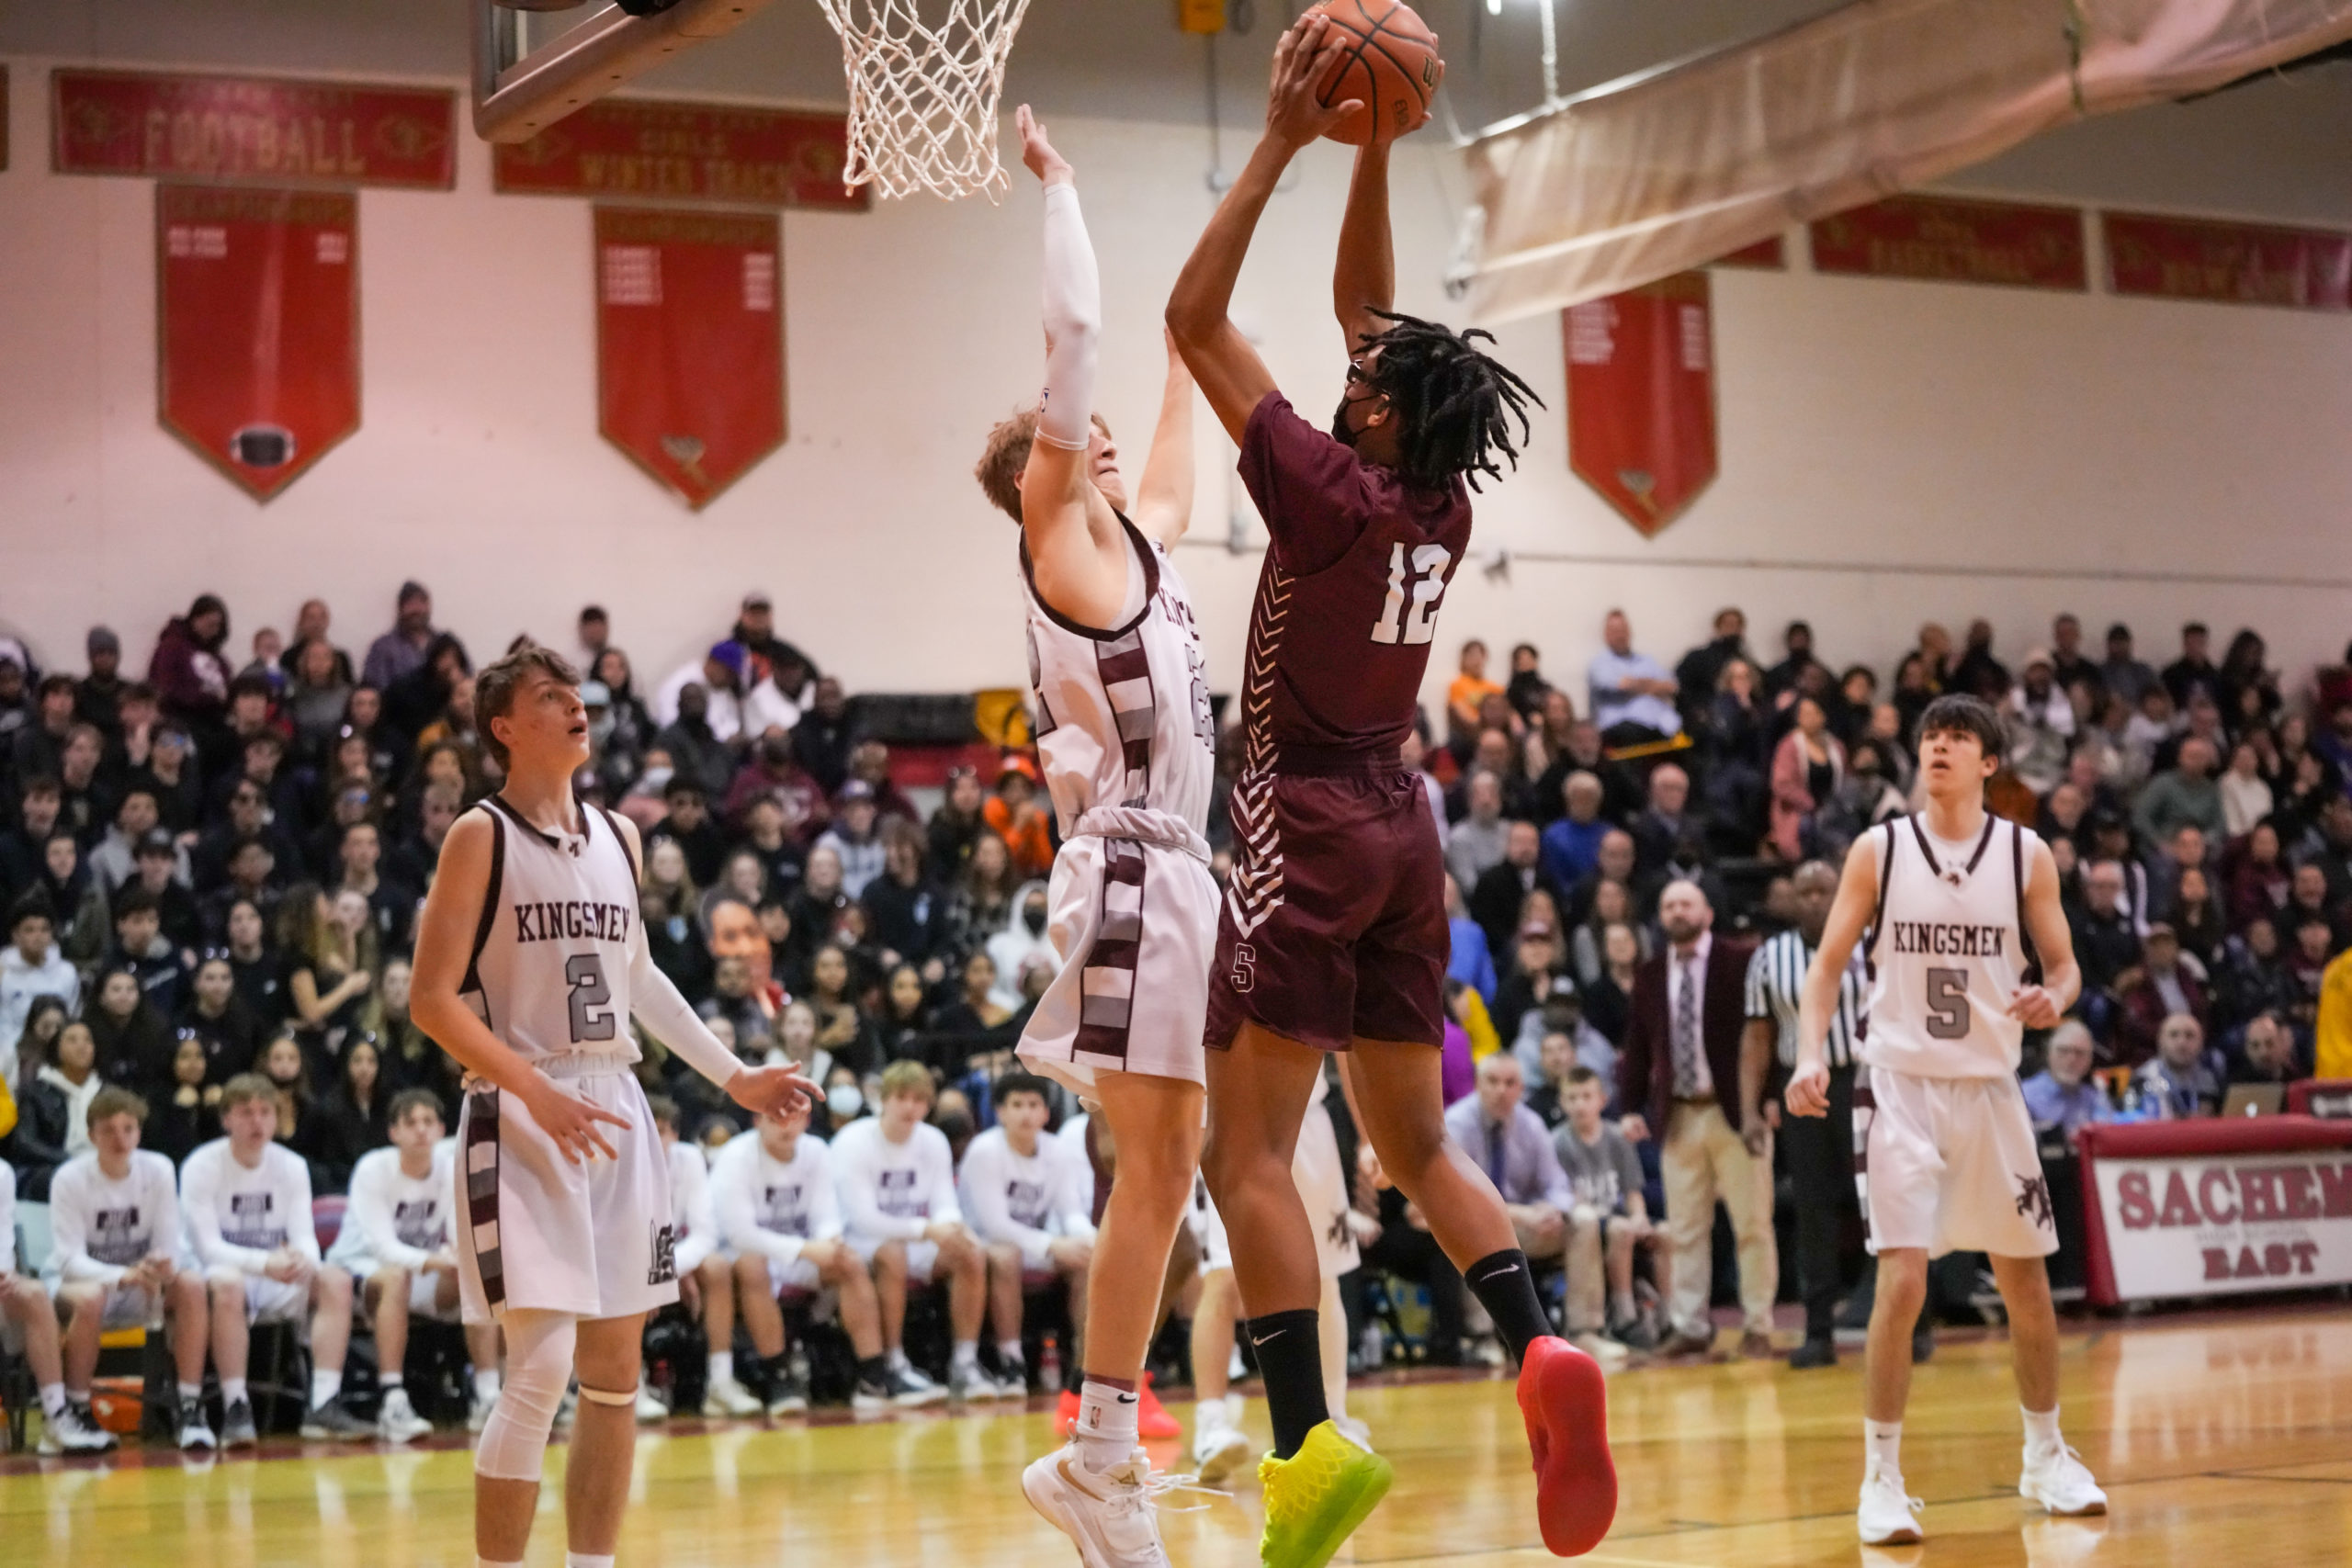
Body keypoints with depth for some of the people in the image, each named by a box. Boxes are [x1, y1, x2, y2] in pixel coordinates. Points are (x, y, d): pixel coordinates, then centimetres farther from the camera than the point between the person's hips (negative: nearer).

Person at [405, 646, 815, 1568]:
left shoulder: (618, 838, 12)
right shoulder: (480, 838, -6)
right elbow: (432, 999, -11)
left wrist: (732, 1077, 22)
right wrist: (536, 1091, -21)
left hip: (615, 1109, 6)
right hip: (522, 1115, -6)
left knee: (615, 1370, 8)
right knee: (541, 1365, -14)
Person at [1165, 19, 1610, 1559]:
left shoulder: (1330, 491, -13)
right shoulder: (1443, 508, 5)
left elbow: (1196, 320, -10)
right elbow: (1364, 308, 18)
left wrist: (1284, 143, -8)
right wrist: (1371, 154, 15)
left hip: (1309, 828, -7)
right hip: (1402, 829, 7)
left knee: (1250, 1155, -8)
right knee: (1419, 1144, 14)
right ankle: (1542, 1352, -7)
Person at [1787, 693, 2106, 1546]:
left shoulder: (2026, 854, 1)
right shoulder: (1879, 850, -2)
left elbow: (2062, 964, 6)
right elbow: (1828, 964, 1)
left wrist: (2053, 999, -17)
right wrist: (1810, 1056, -14)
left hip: (1991, 1089, 2)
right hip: (1903, 1087, -2)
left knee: (2025, 1279, 12)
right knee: (1902, 1283, -14)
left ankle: (2046, 1457, 31)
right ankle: (1881, 1480, -5)